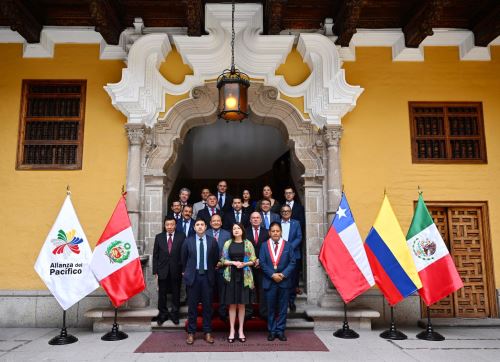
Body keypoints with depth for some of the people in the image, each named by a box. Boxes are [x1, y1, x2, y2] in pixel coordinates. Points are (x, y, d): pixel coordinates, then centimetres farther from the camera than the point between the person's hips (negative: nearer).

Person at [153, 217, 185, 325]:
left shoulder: (181, 237, -1)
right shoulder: (159, 237, 4)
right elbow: (155, 255, 4)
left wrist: (183, 269, -7)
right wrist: (155, 271, -1)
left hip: (176, 271, -1)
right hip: (162, 271, 1)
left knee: (176, 294, 9)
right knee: (162, 294, 10)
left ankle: (174, 314, 25)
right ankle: (163, 314, 26)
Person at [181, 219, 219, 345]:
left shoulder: (212, 241, 1)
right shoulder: (188, 241, 1)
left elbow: (216, 258, 10)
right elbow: (183, 258, 12)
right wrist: (186, 271, 15)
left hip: (207, 276, 1)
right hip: (193, 276, 0)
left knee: (207, 305, 6)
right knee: (192, 305, 5)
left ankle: (207, 332, 16)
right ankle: (191, 333, 16)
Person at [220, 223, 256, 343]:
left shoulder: (248, 244, 3)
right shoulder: (228, 243, 4)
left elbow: (253, 260, 3)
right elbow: (223, 260, 3)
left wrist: (244, 264, -15)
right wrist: (233, 262, -13)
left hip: (244, 277, 0)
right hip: (231, 276, 0)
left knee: (241, 304, 6)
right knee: (232, 304, 4)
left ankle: (240, 330, 16)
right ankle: (232, 330, 13)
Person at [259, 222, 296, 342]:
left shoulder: (288, 245, 4)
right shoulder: (264, 246, 4)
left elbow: (292, 262, 0)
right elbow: (262, 263, -2)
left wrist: (283, 274, -12)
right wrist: (272, 275, -12)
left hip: (284, 281, 0)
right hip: (269, 281, 0)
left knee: (283, 308, 6)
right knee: (271, 308, 7)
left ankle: (280, 331, 16)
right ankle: (272, 331, 17)